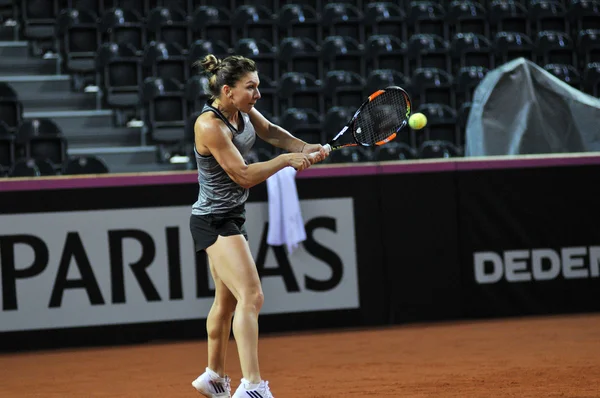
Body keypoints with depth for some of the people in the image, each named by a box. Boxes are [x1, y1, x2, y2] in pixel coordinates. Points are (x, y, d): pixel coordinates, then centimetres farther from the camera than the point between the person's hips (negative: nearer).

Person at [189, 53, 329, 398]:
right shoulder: (210, 127, -26)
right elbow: (244, 175, -23)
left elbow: (270, 132, 16)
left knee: (227, 300, 21)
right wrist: (287, 159, -16)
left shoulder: (243, 110, -2)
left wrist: (306, 147, 1)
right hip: (214, 220, -10)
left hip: (231, 217, 10)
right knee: (251, 296, -21)